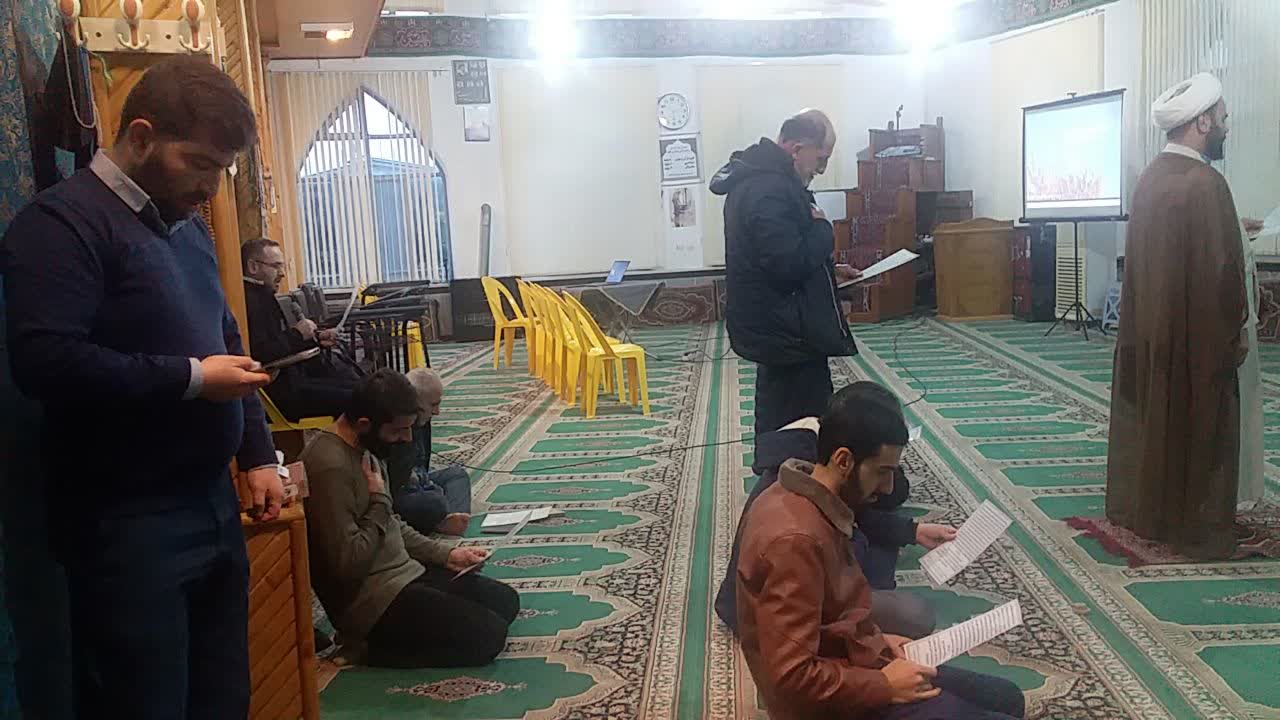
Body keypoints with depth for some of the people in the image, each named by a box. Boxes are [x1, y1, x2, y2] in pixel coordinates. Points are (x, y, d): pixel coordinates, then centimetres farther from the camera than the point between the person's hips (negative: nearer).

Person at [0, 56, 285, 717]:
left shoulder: (187, 226, 15)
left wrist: (257, 454, 15)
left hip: (212, 505, 8)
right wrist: (191, 379, -18)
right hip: (127, 523, -8)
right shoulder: (63, 222, -12)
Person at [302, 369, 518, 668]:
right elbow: (348, 564, -27)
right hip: (372, 598, -10)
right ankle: (377, 645, -2)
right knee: (488, 636, -14)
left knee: (506, 600, 9)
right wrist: (379, 500, -17)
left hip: (406, 571, 10)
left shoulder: (365, 448, 7)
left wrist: (445, 554, 8)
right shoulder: (331, 467, -24)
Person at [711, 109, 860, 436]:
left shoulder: (757, 178, 14)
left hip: (774, 328, 11)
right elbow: (790, 264, -28)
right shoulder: (770, 190, -22)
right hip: (787, 332, -11)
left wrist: (828, 271, 13)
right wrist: (822, 228, -11)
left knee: (778, 426, 18)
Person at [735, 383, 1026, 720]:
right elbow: (792, 676, -29)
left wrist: (877, 638, 6)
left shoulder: (804, 501, 1)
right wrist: (885, 687, -18)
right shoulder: (796, 539, -29)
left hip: (850, 662, 10)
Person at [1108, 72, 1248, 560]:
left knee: (1151, 418, 17)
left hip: (1150, 327, 8)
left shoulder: (1152, 176, 5)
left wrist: (1233, 228, 19)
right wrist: (1235, 331, -8)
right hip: (1196, 334, -8)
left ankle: (1140, 510, 29)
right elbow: (1221, 272, -19)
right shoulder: (1204, 183, -21)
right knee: (1199, 429, 4)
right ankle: (1198, 531, 15)